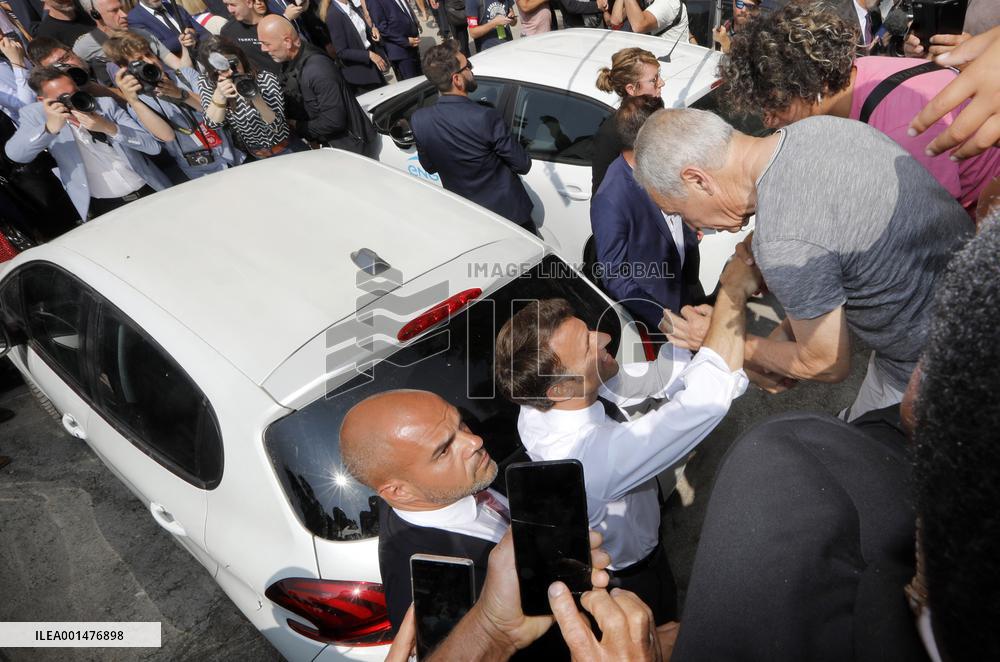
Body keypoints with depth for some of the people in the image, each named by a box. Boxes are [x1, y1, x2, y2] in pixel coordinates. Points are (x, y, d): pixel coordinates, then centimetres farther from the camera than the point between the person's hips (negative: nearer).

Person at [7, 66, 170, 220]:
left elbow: (154, 146, -6)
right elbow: (15, 154, -16)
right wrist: (50, 128, -31)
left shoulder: (105, 104, 3)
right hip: (105, 206, -1)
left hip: (150, 192, 1)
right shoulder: (36, 114, 2)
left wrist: (109, 128, -20)